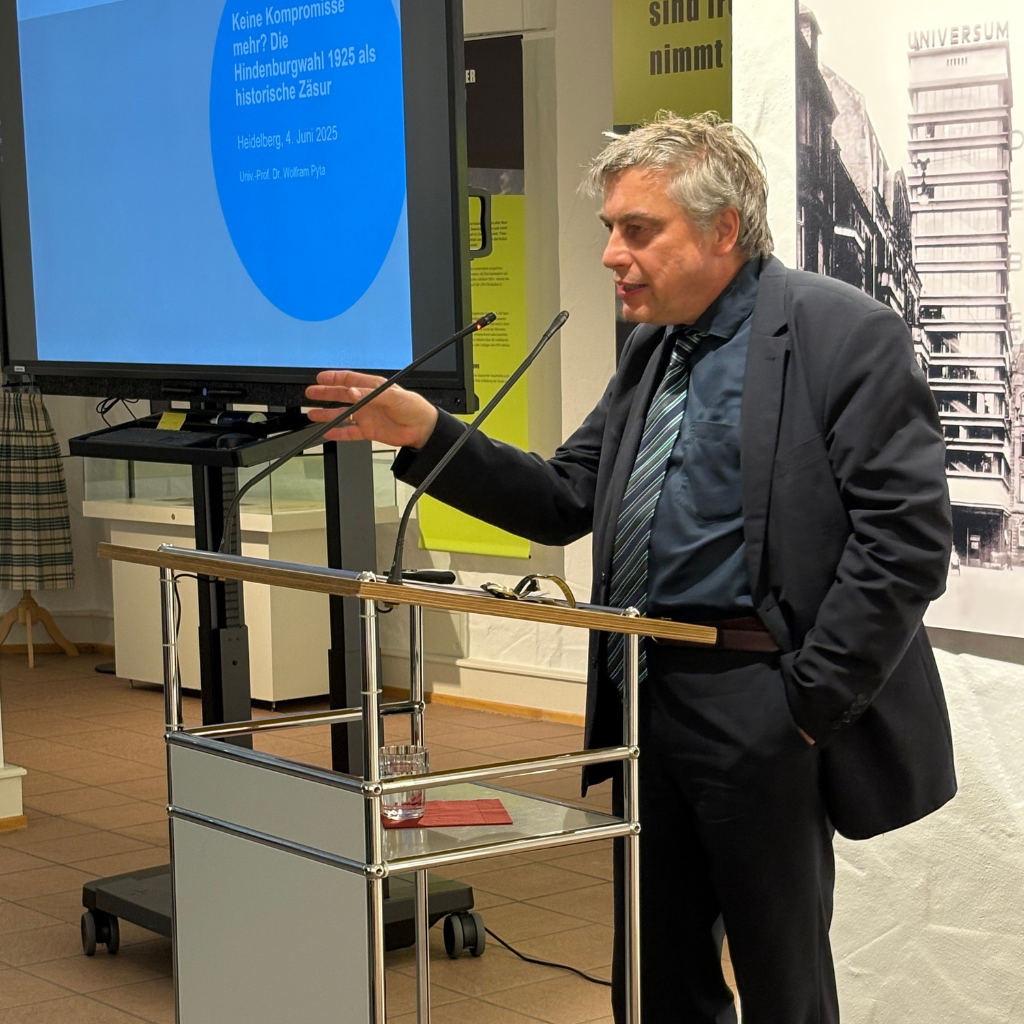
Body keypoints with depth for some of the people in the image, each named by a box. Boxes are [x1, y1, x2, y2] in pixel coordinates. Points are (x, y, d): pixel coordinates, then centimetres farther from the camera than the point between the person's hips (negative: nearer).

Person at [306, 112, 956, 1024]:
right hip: (650, 703, 7)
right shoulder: (654, 348, 14)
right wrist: (425, 434, 1)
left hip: (758, 713, -7)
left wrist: (807, 702, -16)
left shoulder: (847, 335, -10)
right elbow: (564, 501, 12)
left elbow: (906, 539, -16)